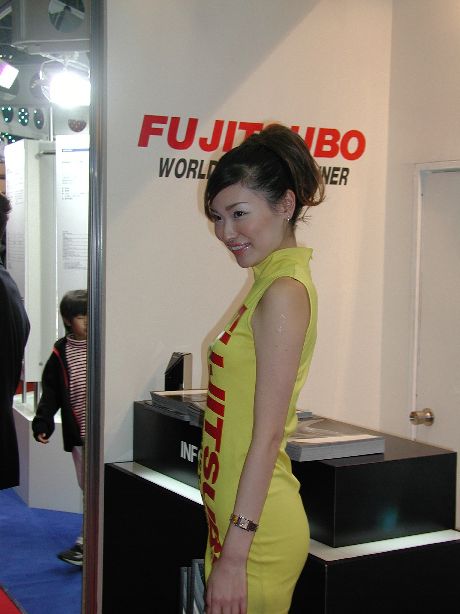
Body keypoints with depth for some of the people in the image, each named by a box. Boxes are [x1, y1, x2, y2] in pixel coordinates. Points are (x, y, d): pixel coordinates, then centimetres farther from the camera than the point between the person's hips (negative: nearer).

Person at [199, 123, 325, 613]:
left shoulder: (284, 292, -17)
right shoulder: (268, 282, 10)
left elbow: (268, 436, -20)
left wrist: (235, 554, -18)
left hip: (254, 529, -9)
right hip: (233, 516, 9)